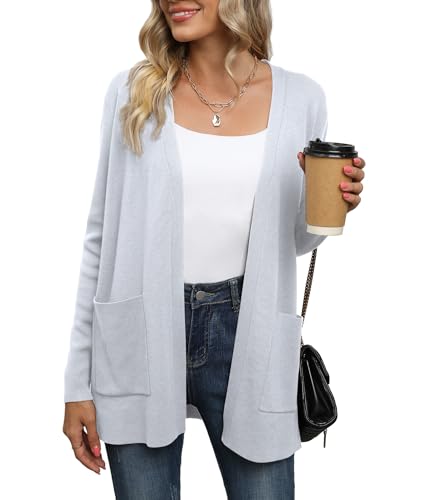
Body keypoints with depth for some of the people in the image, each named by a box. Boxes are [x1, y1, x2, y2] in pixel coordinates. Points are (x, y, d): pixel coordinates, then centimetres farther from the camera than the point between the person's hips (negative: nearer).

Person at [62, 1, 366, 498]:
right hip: (140, 337, 0)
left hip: (246, 338, 1)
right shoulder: (132, 90, -1)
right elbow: (101, 237, 1)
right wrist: (79, 382, 0)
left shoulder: (301, 98, 1)